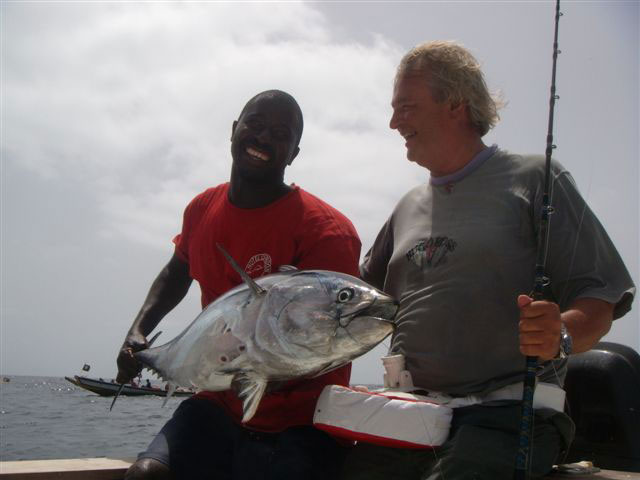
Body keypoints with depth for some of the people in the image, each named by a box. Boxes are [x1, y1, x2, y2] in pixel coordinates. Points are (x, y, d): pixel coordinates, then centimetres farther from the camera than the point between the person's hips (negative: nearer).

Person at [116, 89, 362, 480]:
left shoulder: (327, 231, -15)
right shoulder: (202, 210, 4)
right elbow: (177, 273, 25)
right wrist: (139, 330, 11)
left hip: (296, 425, -4)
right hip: (218, 407, 4)